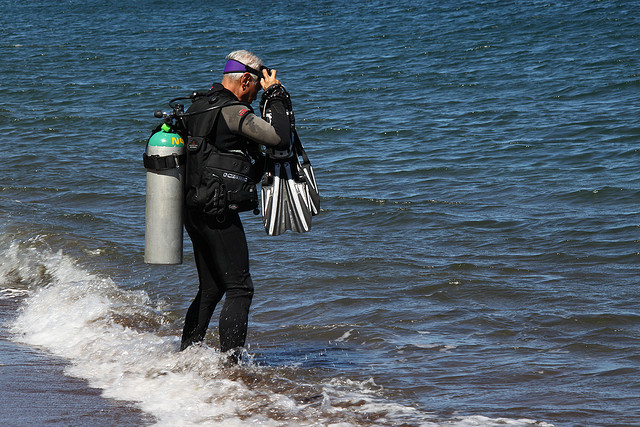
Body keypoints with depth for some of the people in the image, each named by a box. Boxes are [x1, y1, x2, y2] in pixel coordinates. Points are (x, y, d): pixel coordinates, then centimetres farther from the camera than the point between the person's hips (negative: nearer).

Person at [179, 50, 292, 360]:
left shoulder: (197, 108, 14)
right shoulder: (233, 112, -14)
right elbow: (281, 138, -19)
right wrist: (275, 96, -9)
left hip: (193, 212, 9)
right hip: (219, 215, -9)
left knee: (210, 289, 18)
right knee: (239, 289, -5)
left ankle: (186, 353, 21)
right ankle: (229, 359, -10)